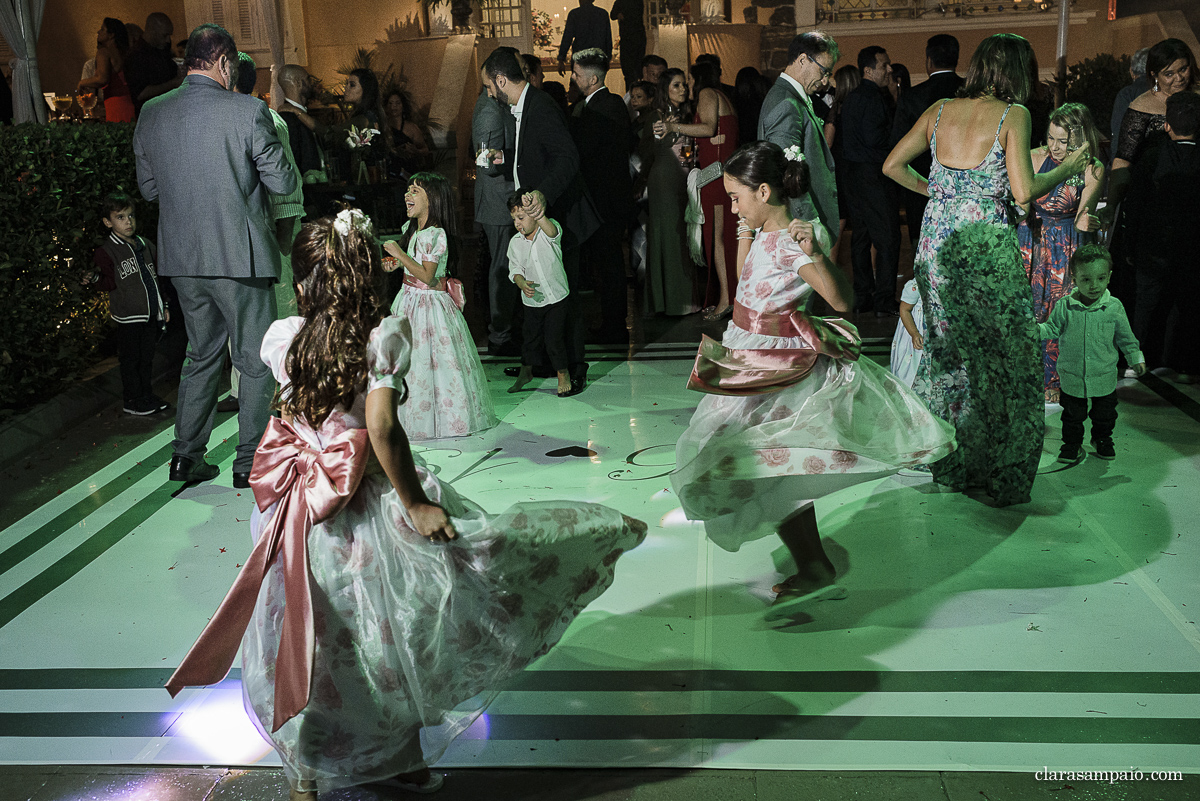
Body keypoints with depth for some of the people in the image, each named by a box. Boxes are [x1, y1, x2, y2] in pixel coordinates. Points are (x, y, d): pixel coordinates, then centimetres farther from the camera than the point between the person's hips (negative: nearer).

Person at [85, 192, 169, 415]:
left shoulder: (145, 246, 13)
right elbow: (109, 283, -10)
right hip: (128, 315, -6)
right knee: (131, 359, 1)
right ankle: (132, 400, 10)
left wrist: (163, 306, 19)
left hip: (151, 313, 6)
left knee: (147, 356, 14)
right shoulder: (106, 252, -6)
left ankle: (147, 395, 25)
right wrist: (96, 280, -30)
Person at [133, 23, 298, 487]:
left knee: (201, 356, 19)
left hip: (182, 257, 5)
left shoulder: (151, 115, 4)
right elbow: (282, 182, -8)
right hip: (239, 255, -5)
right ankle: (250, 461, 12)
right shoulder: (247, 111, -12)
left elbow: (149, 188, 11)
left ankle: (185, 457, 20)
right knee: (257, 361, 7)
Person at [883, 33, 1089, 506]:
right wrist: (1069, 167, 3)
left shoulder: (940, 110, 8)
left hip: (937, 244, 6)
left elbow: (892, 166, 11)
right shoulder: (1012, 115, -7)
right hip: (986, 248, -5)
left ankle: (948, 460, 26)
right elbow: (1024, 191, -13)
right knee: (1005, 354, 6)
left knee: (946, 349, 16)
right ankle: (1000, 472, 11)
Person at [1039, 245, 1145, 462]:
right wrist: (1035, 328, -21)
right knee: (1072, 415, 13)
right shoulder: (1064, 306, -12)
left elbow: (1125, 337, 4)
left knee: (1105, 414, 18)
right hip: (1072, 377, -1)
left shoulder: (1114, 307, -8)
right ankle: (1072, 443, 33)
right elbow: (1052, 329, -2)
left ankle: (1102, 439, 42)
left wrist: (1135, 358, 7)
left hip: (1104, 378, 1)